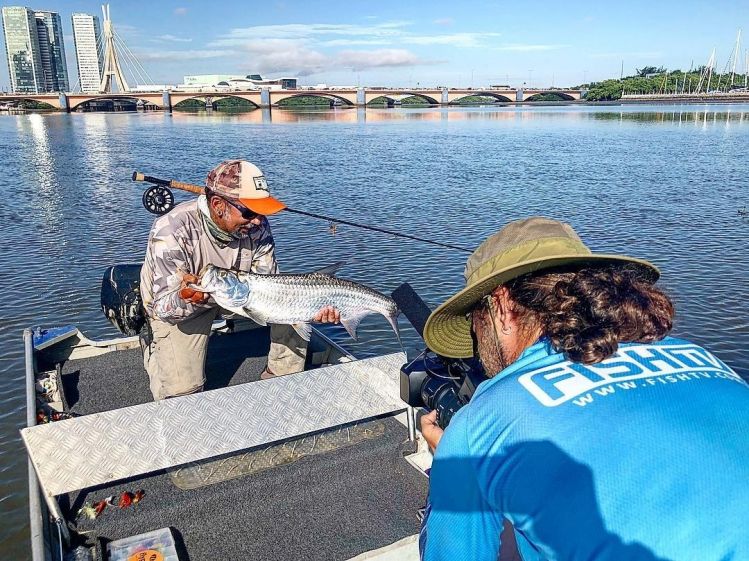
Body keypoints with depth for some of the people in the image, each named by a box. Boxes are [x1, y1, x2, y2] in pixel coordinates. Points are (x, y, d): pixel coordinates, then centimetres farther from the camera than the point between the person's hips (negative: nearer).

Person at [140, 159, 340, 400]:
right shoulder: (172, 232, -34)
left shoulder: (256, 227, -20)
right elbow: (163, 306, -31)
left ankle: (282, 378, 4)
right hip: (175, 307, -4)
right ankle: (152, 343, 21)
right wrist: (186, 300, -55)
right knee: (181, 390, -12)